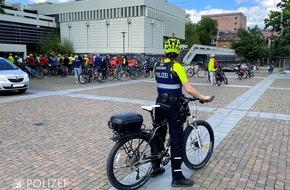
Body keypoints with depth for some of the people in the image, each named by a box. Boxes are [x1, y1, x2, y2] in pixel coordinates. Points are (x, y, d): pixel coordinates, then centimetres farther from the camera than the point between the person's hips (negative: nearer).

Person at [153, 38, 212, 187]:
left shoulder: (157, 66, 6)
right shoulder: (176, 66, -15)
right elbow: (189, 89, -19)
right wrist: (203, 97, -6)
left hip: (160, 104, 7)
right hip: (173, 106, -7)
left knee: (159, 136, 17)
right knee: (177, 140, 0)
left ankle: (155, 168, 30)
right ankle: (177, 177, 6)